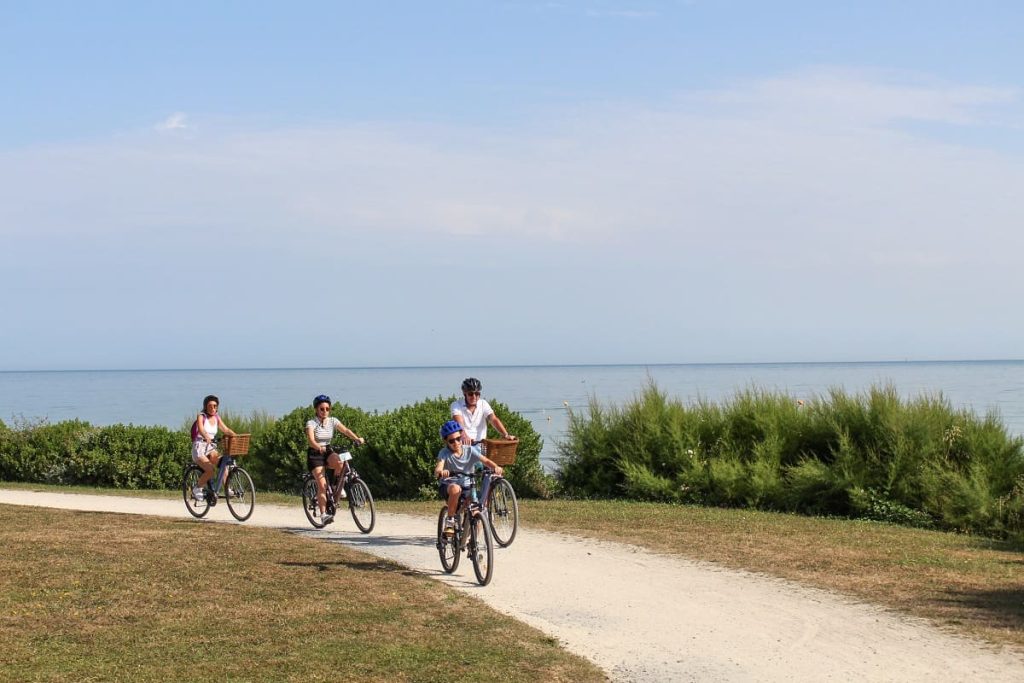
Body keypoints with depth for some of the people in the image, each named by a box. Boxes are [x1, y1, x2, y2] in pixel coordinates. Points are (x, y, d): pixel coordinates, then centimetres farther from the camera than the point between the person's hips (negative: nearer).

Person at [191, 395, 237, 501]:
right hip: (199, 448, -5)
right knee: (211, 469, -26)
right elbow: (201, 429, -26)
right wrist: (206, 437, -48)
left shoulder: (217, 418, 11)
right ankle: (197, 488, -4)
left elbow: (226, 429, 0)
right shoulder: (201, 417, -7)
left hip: (210, 448, 5)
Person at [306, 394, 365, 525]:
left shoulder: (332, 421, -1)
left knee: (340, 462, -31)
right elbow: (311, 440, -28)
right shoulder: (311, 423, -13)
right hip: (314, 455, -3)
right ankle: (323, 514, -16)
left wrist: (357, 438, -33)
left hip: (327, 452, 3)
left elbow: (345, 430, -14)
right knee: (322, 484, -18)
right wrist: (319, 447, -50)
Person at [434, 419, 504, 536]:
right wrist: (441, 472, -54)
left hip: (466, 487, 3)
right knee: (455, 488, -38)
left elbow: (485, 460, -16)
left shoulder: (469, 450, -6)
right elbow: (437, 470, -29)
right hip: (447, 486, -2)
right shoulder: (444, 453, -12)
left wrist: (496, 467, -38)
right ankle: (449, 520, -21)